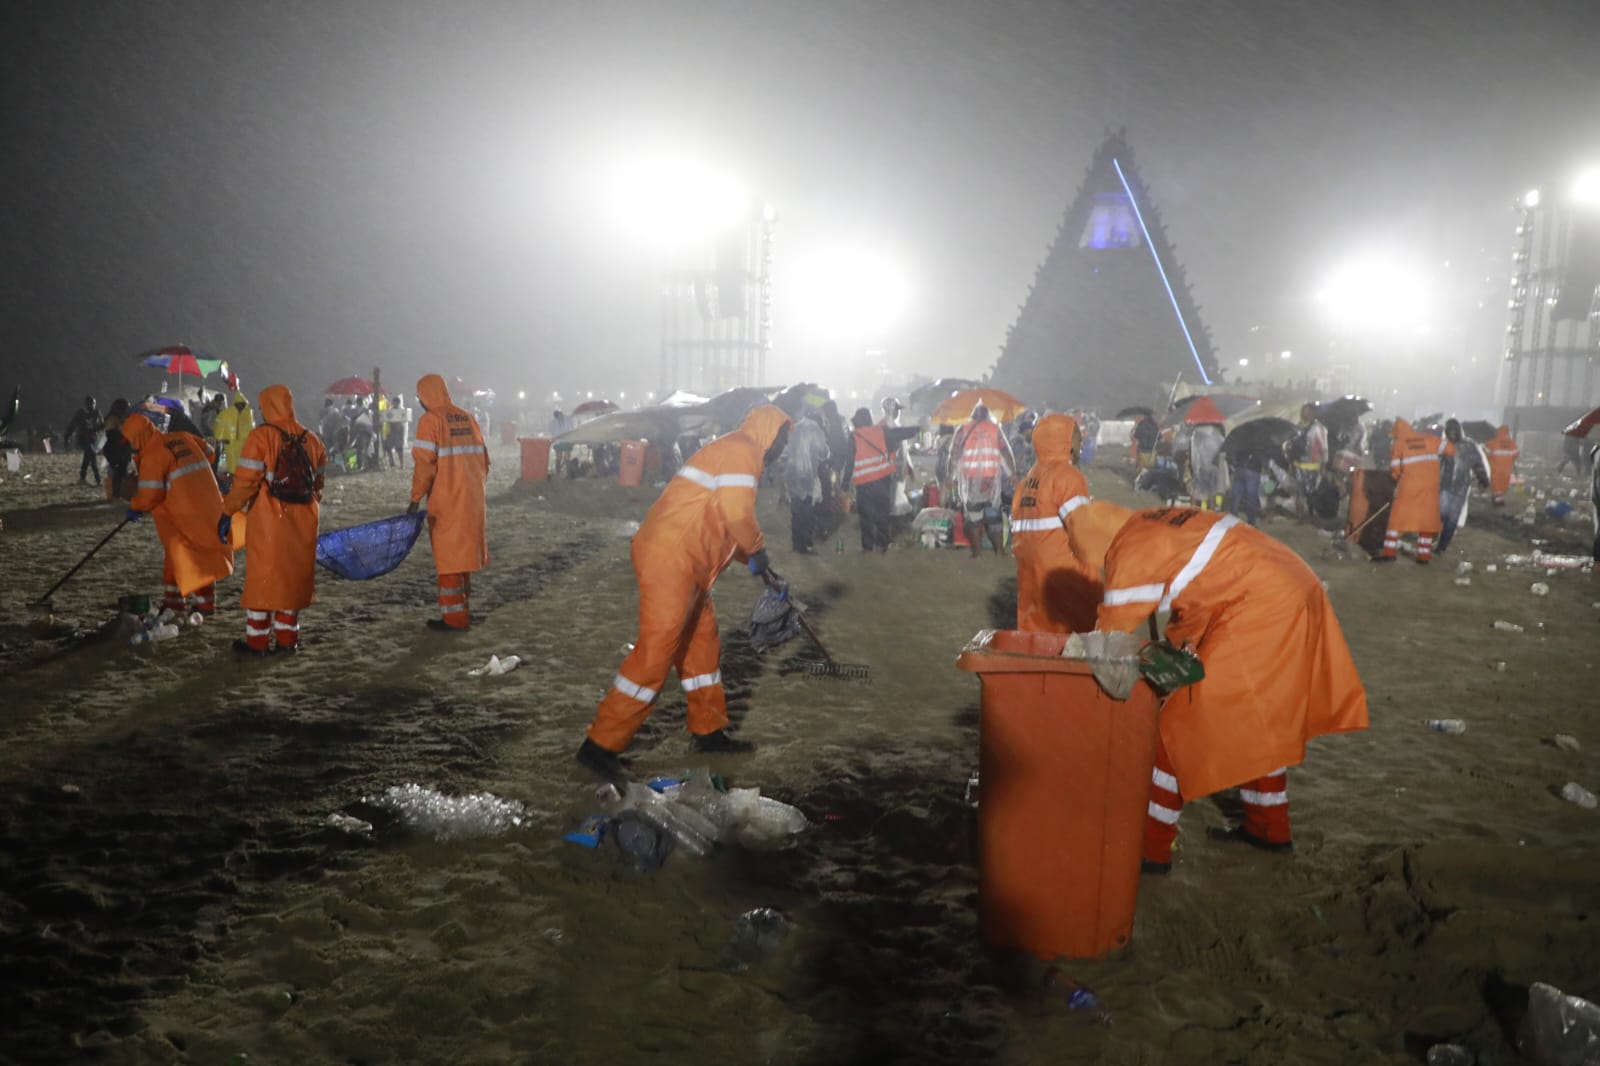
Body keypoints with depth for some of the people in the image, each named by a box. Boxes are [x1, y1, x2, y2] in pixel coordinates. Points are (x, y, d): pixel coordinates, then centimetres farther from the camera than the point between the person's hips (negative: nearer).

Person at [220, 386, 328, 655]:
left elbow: (245, 481, -13)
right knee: (293, 576, 13)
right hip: (303, 522, 5)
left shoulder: (261, 436, -9)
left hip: (269, 521, -4)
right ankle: (287, 639, 17)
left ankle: (257, 642, 10)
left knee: (263, 576, 5)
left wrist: (228, 513, -6)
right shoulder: (311, 439, 7)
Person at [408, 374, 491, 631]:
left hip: (446, 503, -6)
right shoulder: (468, 419, 10)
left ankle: (454, 617, 5)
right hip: (473, 501, 6)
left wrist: (415, 498, -9)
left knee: (448, 558, 1)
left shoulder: (430, 420, -9)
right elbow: (483, 460, 12)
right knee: (463, 554, 17)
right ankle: (462, 609, 26)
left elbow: (424, 463, -15)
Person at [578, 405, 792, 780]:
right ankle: (600, 745, -4)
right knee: (656, 651, -10)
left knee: (701, 642, 17)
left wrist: (755, 561, 27)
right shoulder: (743, 451, -6)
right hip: (669, 557, -11)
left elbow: (720, 520, 30)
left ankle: (709, 732, 29)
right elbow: (736, 512, -19)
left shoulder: (733, 451, 25)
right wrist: (757, 548, -1)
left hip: (685, 564, 11)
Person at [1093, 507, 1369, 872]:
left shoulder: (1131, 550, -12)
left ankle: (1149, 844, 6)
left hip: (1261, 610, -10)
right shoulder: (1156, 523, 15)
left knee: (1184, 719, -1)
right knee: (1260, 717, 25)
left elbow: (1114, 628, -9)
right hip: (1295, 587, 10)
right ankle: (1268, 826, 39)